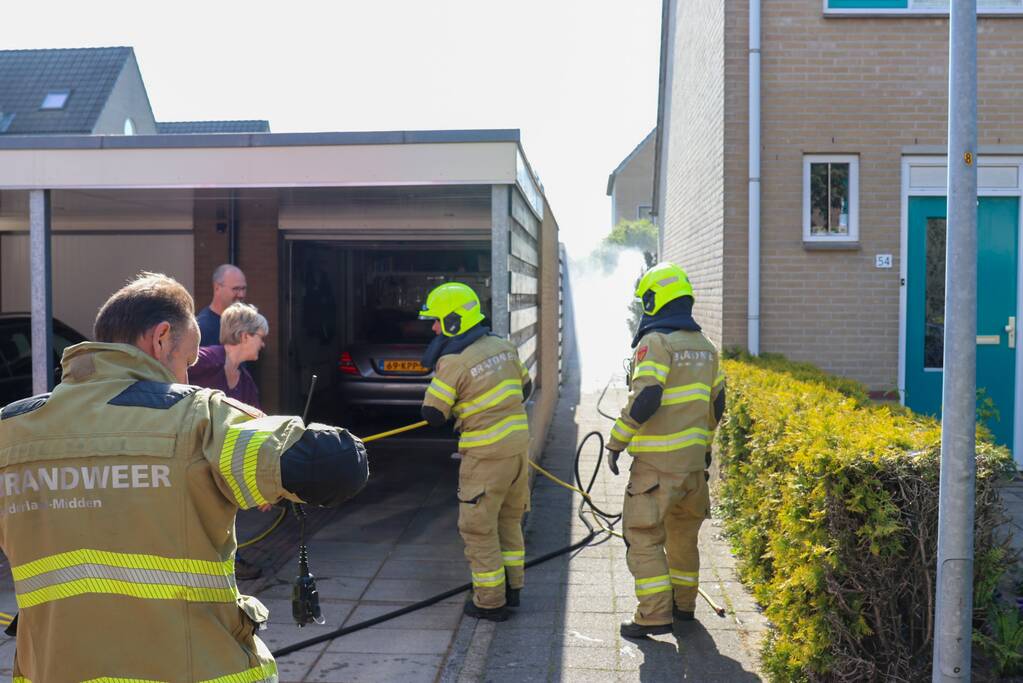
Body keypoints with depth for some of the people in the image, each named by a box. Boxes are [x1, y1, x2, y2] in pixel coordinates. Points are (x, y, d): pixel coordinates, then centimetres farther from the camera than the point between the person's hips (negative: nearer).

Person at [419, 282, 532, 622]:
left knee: (478, 528, 6)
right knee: (508, 520, 21)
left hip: (487, 455, -7)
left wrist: (437, 370, 0)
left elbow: (432, 415, -12)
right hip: (518, 444, 8)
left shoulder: (453, 362, -17)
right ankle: (512, 587, 32)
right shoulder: (503, 346, 5)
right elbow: (524, 387, 17)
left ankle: (490, 601, 14)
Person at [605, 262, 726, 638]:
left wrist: (616, 442, -14)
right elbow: (716, 403, 16)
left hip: (658, 462, -8)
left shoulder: (655, 342, -15)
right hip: (693, 457, 8)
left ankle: (655, 614, -1)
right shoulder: (705, 346, 11)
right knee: (683, 533, 20)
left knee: (643, 536, -1)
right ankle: (683, 603, 32)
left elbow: (644, 400, -23)